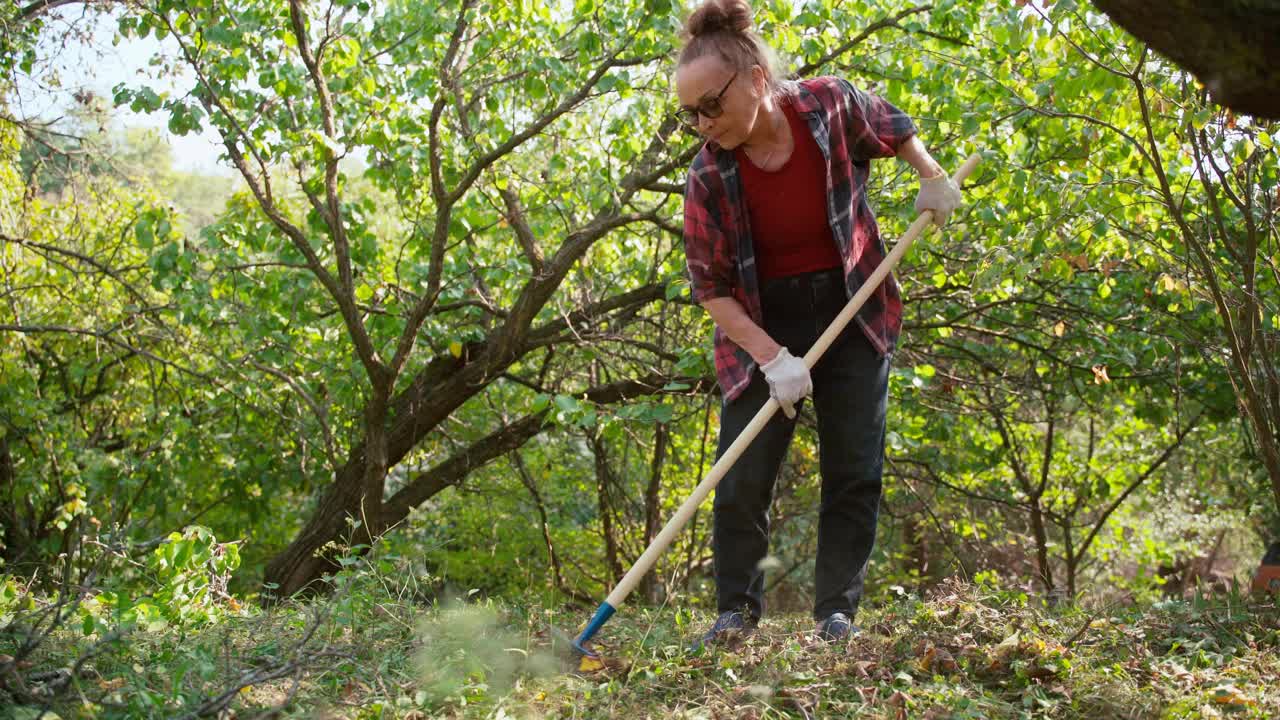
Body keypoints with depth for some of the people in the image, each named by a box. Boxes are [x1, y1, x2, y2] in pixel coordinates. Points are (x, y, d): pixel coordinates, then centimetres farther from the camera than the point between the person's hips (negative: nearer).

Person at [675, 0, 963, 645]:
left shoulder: (831, 105, -16)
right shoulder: (709, 176, -19)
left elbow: (894, 129, 9)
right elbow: (711, 287, -14)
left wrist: (932, 179, -1)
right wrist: (772, 357, -22)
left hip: (853, 313, 1)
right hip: (763, 325, -1)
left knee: (854, 471, 2)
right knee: (741, 482, -4)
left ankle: (836, 610, 13)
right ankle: (737, 607, 14)